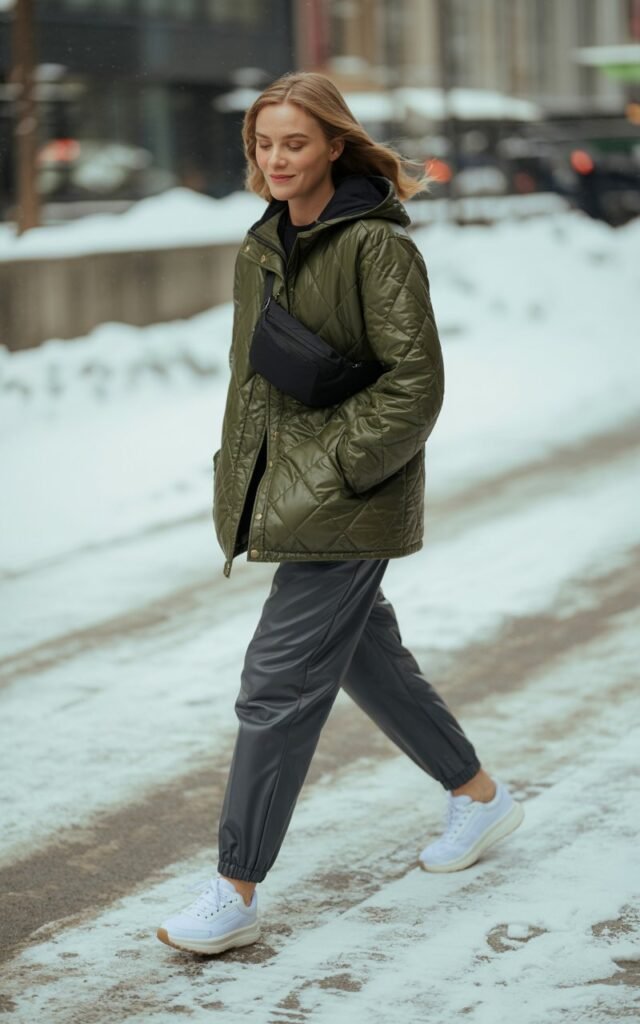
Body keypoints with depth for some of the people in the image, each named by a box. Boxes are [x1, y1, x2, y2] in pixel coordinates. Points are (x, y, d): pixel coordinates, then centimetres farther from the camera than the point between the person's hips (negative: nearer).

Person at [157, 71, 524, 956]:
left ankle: (235, 894, -4)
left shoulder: (377, 243, -13)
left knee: (278, 683, -10)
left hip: (350, 499, -8)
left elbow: (416, 381, -16)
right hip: (282, 494, 9)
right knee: (365, 655, 19)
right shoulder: (261, 248, 11)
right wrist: (238, 479, 11)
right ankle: (481, 796, 38)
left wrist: (337, 467, -18)